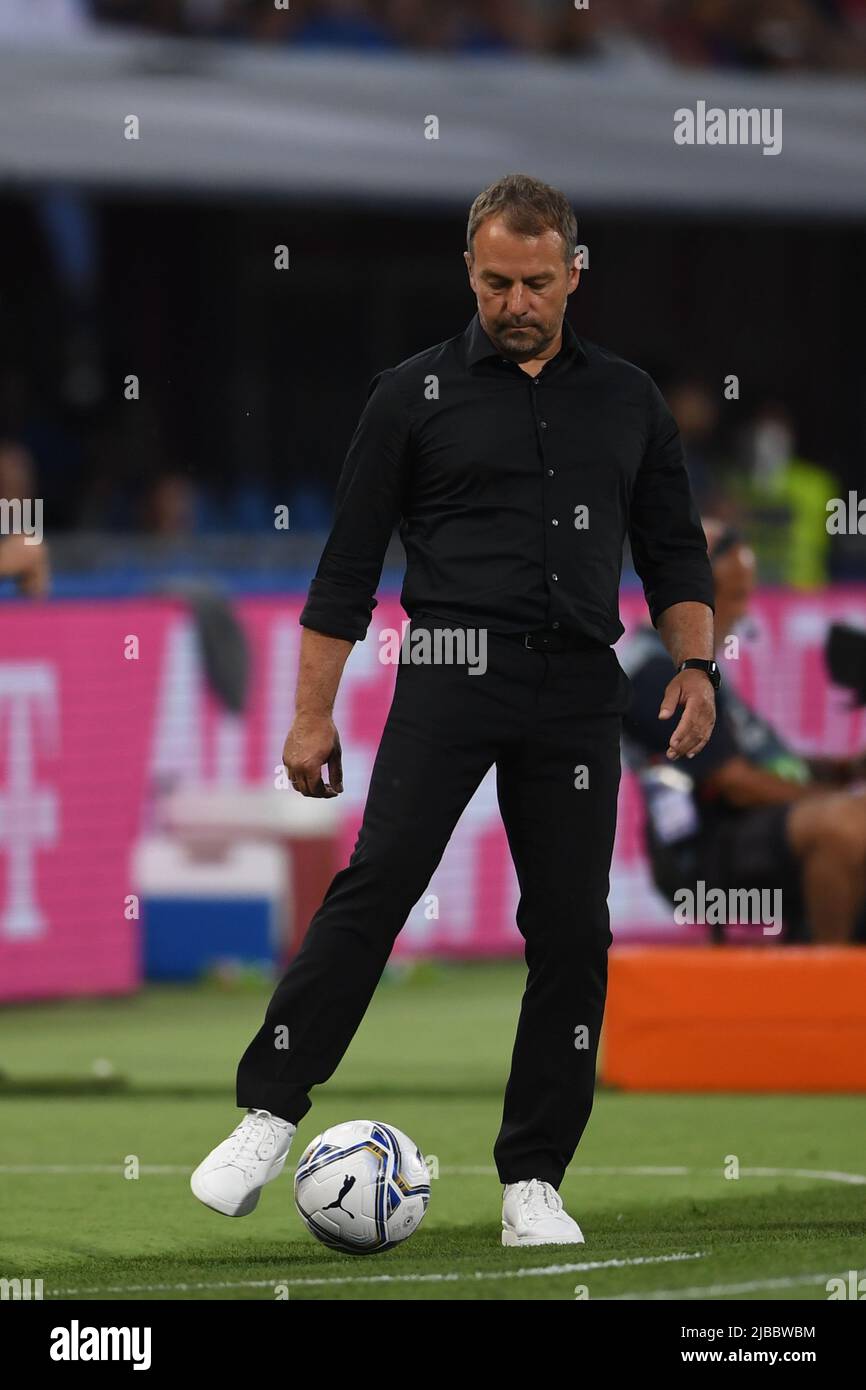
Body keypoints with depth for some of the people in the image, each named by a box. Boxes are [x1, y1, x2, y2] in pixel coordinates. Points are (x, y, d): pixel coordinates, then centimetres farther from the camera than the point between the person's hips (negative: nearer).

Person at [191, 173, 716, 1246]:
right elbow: (346, 568, 6)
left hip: (579, 689, 3)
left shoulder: (628, 400, 13)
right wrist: (312, 715, 1)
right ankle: (268, 1115, -17)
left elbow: (674, 551, 17)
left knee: (571, 926, -1)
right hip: (455, 666, -3)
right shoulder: (415, 394, 5)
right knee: (379, 877, -18)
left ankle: (533, 1178, 7)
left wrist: (695, 664, 0)